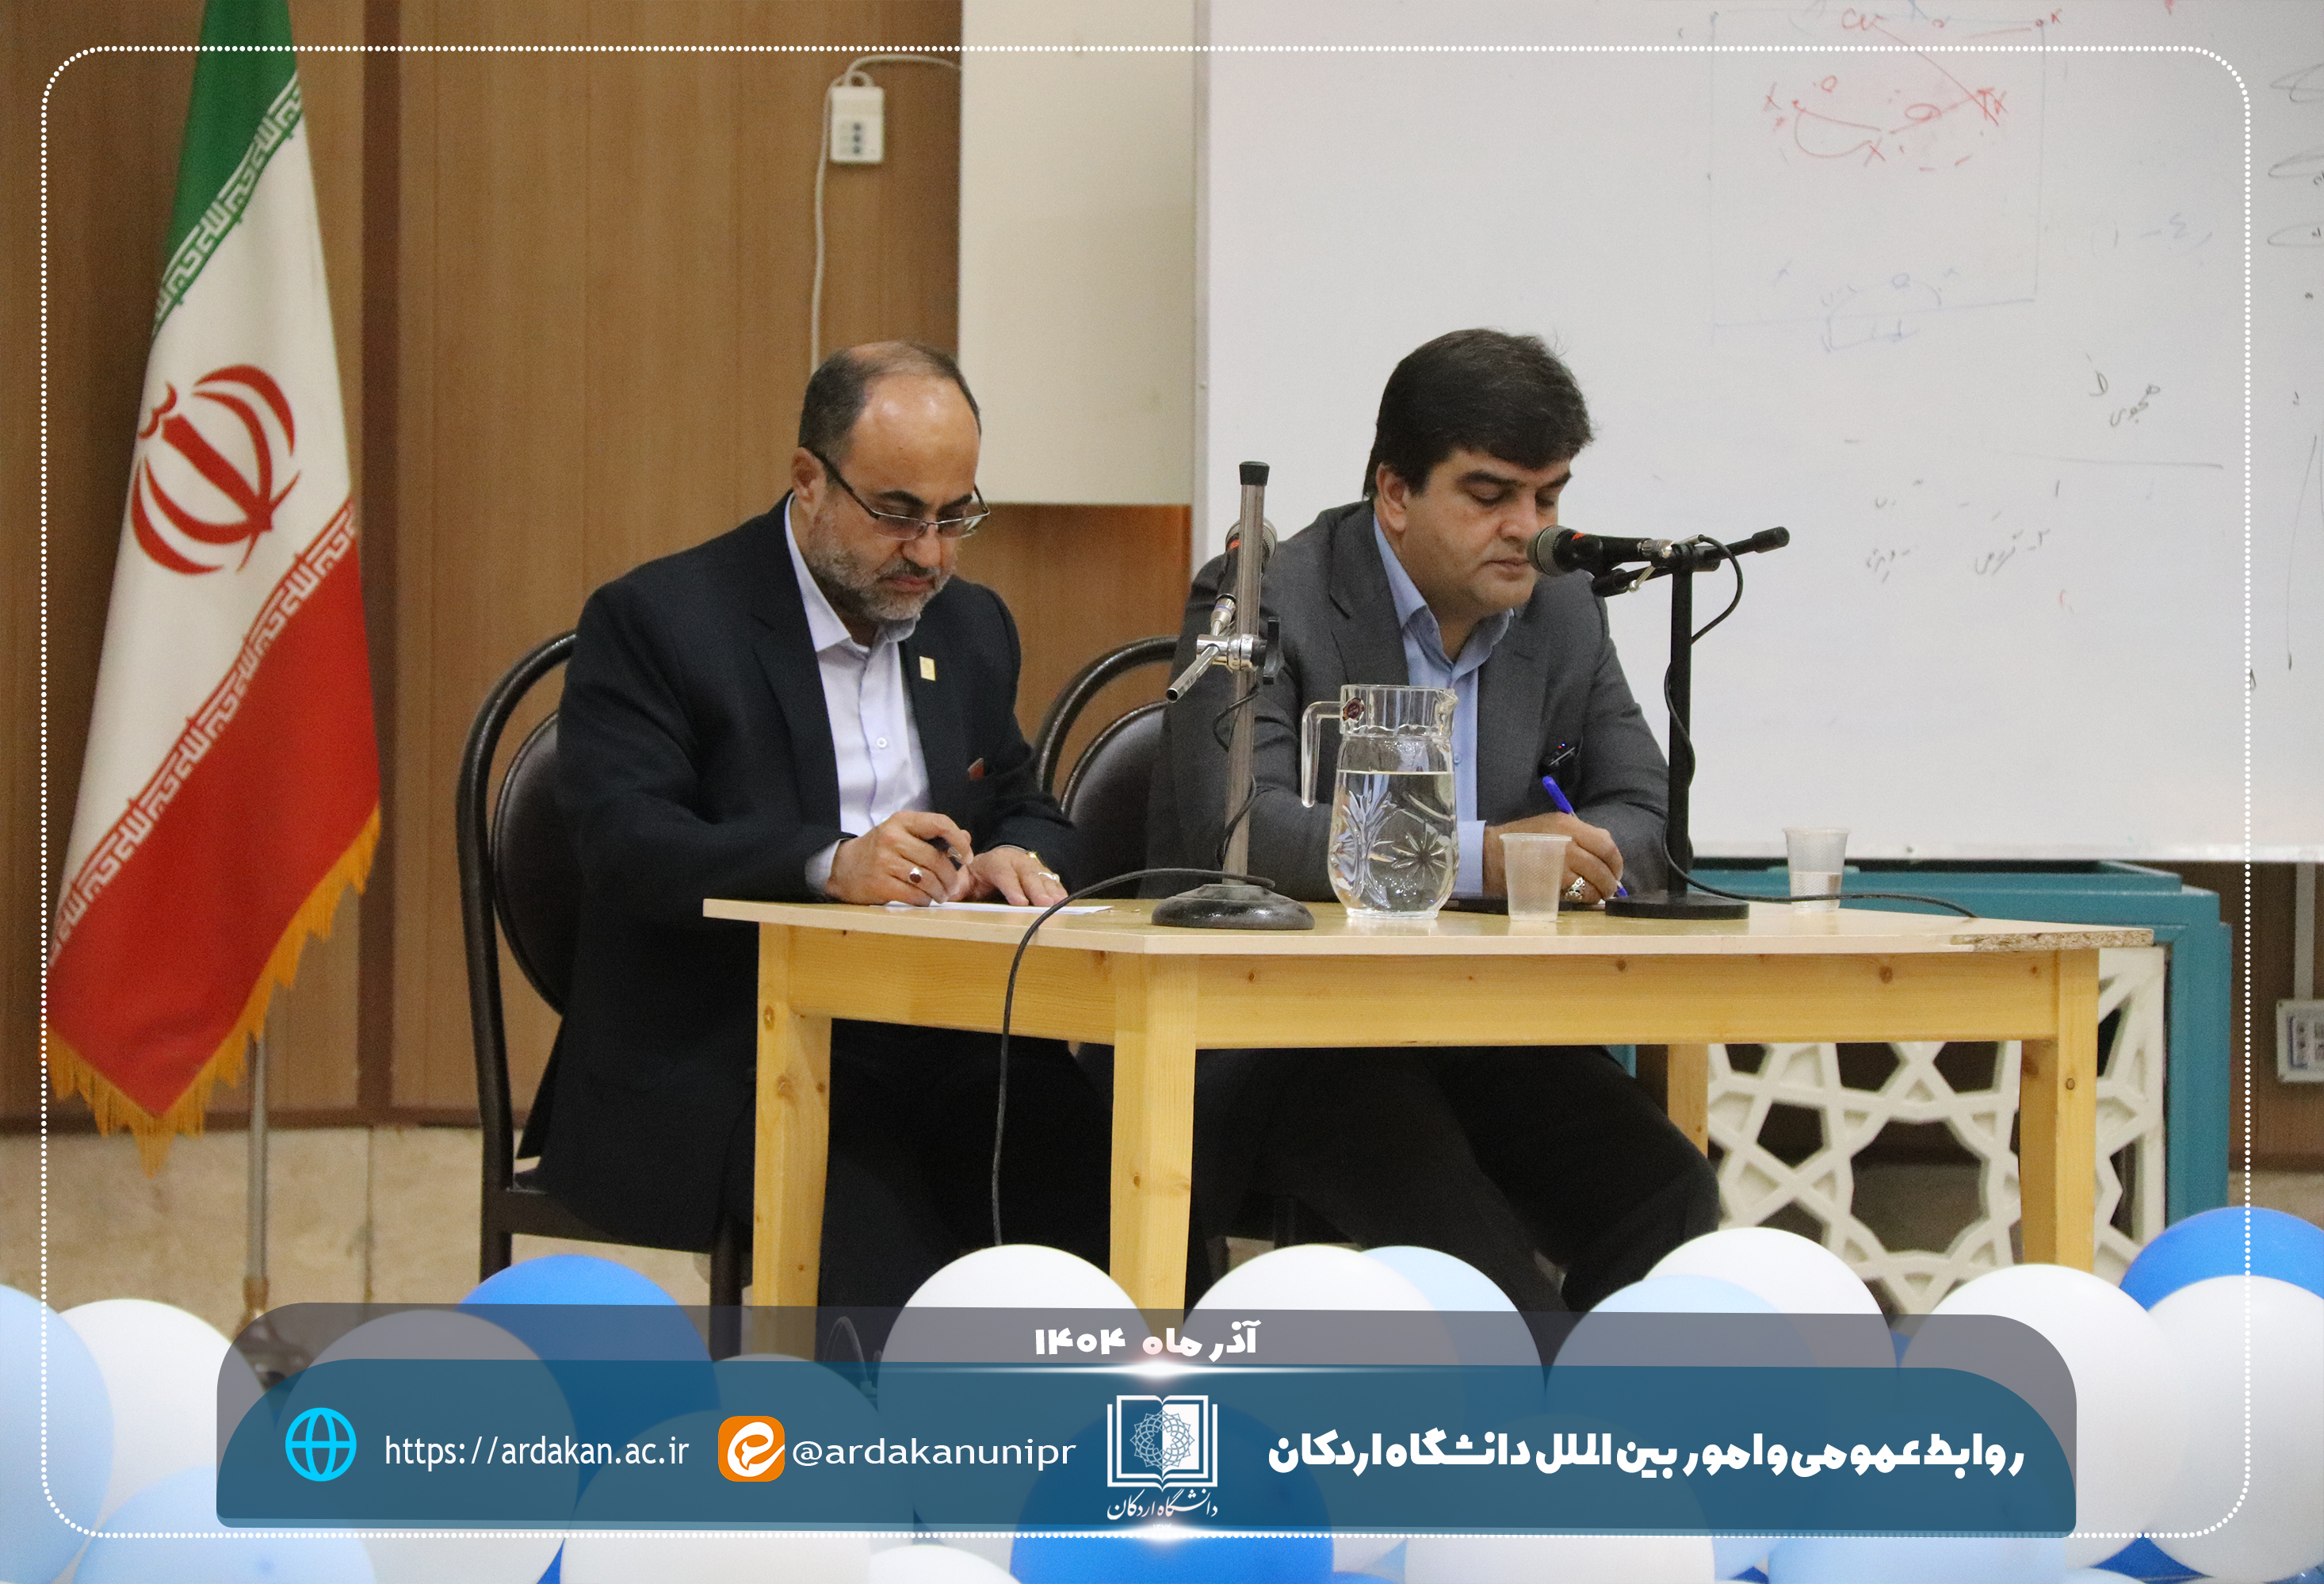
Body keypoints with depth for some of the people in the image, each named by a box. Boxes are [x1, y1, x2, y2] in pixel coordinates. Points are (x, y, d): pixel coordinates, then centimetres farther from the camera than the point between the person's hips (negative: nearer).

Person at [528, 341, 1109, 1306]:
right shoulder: (654, 621, -3)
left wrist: (1018, 859, -4)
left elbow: (1027, 811, 23)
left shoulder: (972, 628, 18)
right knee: (893, 1258, -33)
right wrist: (829, 865, -30)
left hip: (930, 1047, 5)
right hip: (715, 1072, -5)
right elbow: (625, 840, -15)